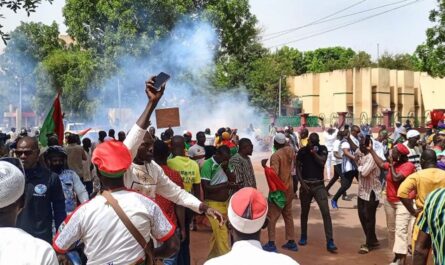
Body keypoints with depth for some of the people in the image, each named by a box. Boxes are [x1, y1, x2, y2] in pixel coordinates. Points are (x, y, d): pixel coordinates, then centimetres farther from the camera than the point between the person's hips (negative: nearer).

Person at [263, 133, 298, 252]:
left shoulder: (276, 155, -20)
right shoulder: (290, 150, 1)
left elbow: (274, 172, -30)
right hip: (289, 188, 8)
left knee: (271, 216, -1)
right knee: (288, 215, 16)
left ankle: (271, 244, -2)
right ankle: (291, 242, 21)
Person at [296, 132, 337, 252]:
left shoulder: (322, 149, 1)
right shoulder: (302, 151, 0)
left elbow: (322, 162, -16)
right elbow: (298, 168, 0)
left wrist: (314, 152, -12)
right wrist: (302, 183, -10)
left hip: (319, 185, -1)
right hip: (305, 185, 1)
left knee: (326, 213, -11)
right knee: (304, 212, 12)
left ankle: (330, 242, -10)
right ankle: (303, 236, 31)